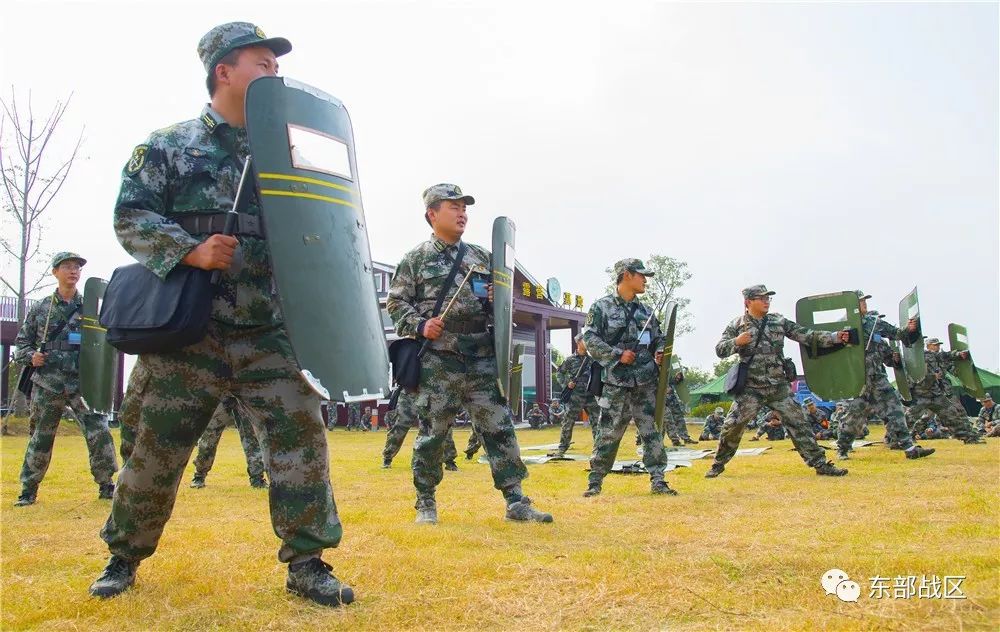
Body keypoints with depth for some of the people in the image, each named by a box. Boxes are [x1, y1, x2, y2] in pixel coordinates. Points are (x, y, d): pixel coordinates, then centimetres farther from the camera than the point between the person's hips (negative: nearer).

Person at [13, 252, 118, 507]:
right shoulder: (40, 308, 7)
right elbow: (22, 343, 12)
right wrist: (30, 356, -7)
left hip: (82, 382, 0)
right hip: (47, 383, 1)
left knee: (99, 432, -8)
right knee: (40, 437, 10)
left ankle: (106, 486, 4)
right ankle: (28, 490, 23)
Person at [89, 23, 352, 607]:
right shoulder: (170, 146, 5)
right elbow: (131, 217, -3)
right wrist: (191, 250, -17)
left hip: (267, 331, 3)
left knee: (302, 431, -8)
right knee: (158, 447, 7)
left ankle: (306, 563, 3)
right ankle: (124, 555, 29)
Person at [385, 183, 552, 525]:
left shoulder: (482, 256, 15)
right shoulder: (416, 259, 4)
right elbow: (396, 303, 4)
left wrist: (499, 301, -2)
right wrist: (420, 325, -13)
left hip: (482, 357, 3)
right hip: (437, 359, -3)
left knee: (499, 428, 2)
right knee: (431, 433, 4)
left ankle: (516, 501, 7)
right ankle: (426, 503, 19)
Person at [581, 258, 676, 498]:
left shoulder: (645, 311, 15)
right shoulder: (602, 307, -1)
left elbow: (659, 339, 22)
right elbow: (590, 340, -8)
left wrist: (660, 353, 0)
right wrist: (618, 354, -15)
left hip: (646, 382, 5)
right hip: (617, 383, -4)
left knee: (652, 431, 3)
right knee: (609, 433, -1)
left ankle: (657, 480, 10)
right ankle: (595, 480, 12)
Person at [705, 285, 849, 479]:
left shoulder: (779, 321, 5)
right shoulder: (737, 325, -1)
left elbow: (806, 335, 2)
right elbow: (720, 350, -4)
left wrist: (835, 338, -9)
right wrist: (736, 342, -23)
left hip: (779, 388, 2)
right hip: (751, 389, -2)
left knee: (798, 424, 2)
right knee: (732, 426, -6)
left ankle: (820, 464, 11)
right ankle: (718, 464, 11)